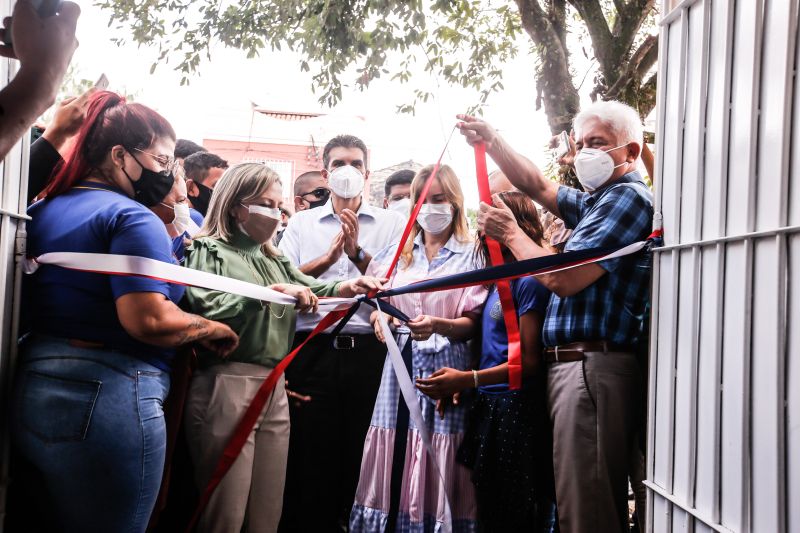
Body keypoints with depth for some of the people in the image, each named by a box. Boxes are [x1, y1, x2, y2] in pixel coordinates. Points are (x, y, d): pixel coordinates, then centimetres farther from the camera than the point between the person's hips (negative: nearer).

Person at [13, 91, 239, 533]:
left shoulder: (42, 211, 14)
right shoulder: (132, 217, -12)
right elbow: (149, 320, -23)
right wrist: (212, 329, -7)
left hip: (30, 395, 8)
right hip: (107, 397, -8)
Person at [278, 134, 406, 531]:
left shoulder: (390, 224, 10)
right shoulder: (301, 223, 14)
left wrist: (357, 253, -11)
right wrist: (330, 255, -10)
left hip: (369, 351, 0)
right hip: (313, 351, 1)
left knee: (362, 460, 3)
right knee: (309, 459, 3)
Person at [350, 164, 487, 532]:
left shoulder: (471, 255, 2)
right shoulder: (397, 253, 15)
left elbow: (472, 323, -4)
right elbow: (375, 305, 16)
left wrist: (437, 326, -22)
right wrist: (379, 320, -7)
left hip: (445, 368, -3)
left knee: (436, 468, -3)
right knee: (392, 465, 3)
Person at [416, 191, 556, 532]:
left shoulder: (529, 280, -12)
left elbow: (529, 361, -16)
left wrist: (468, 379, -19)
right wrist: (456, 385, 0)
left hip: (516, 411, -9)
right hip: (488, 408, 9)